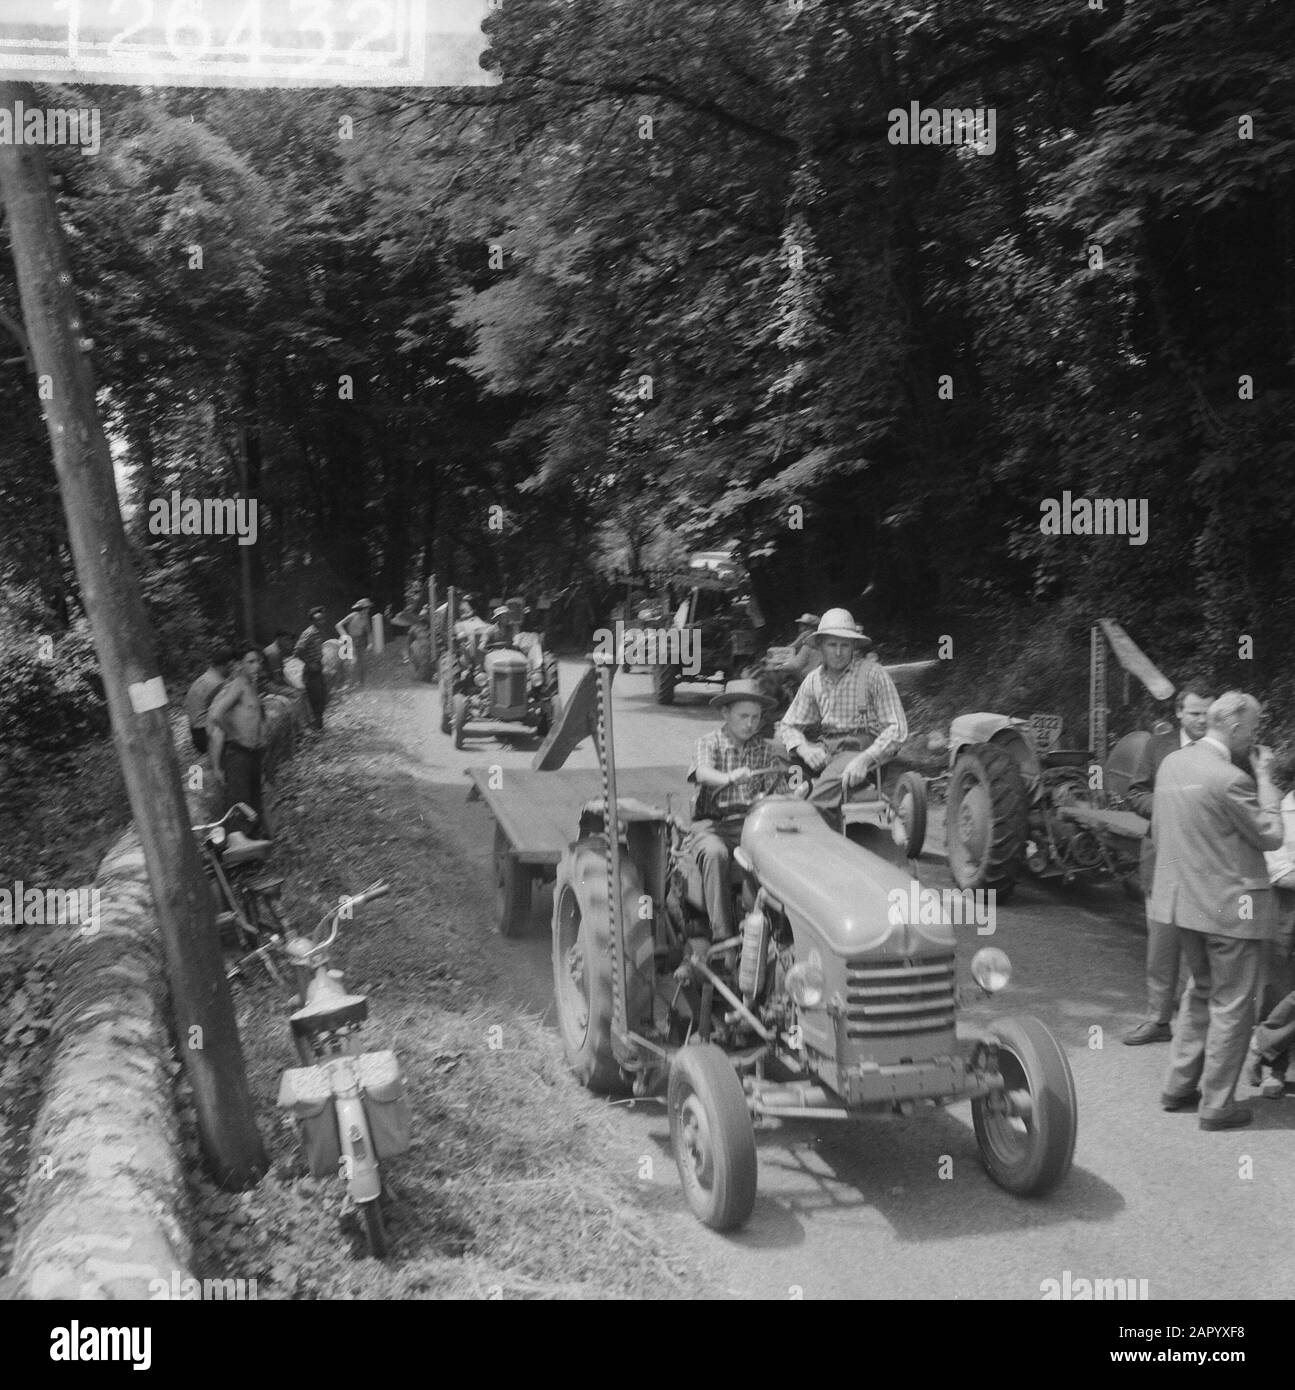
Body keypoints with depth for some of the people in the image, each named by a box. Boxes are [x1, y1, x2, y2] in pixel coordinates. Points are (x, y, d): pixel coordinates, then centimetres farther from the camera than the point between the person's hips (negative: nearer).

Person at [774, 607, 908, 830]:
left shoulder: (872, 673, -5)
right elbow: (788, 726, 13)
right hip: (825, 748, 5)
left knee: (825, 789, -34)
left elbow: (897, 729, -8)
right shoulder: (813, 680, 10)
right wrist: (803, 748, -10)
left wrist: (865, 759, -23)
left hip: (863, 747, -5)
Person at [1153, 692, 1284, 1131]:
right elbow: (1272, 836, -11)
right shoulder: (1230, 780, -21)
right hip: (1229, 905, -8)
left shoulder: (1171, 764, 4)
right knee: (1232, 1004, 5)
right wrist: (1264, 778, -5)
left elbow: (1158, 831, 13)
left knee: (1201, 991, 23)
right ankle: (1217, 1104, 12)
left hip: (1181, 898, 8)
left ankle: (1179, 1086, 27)